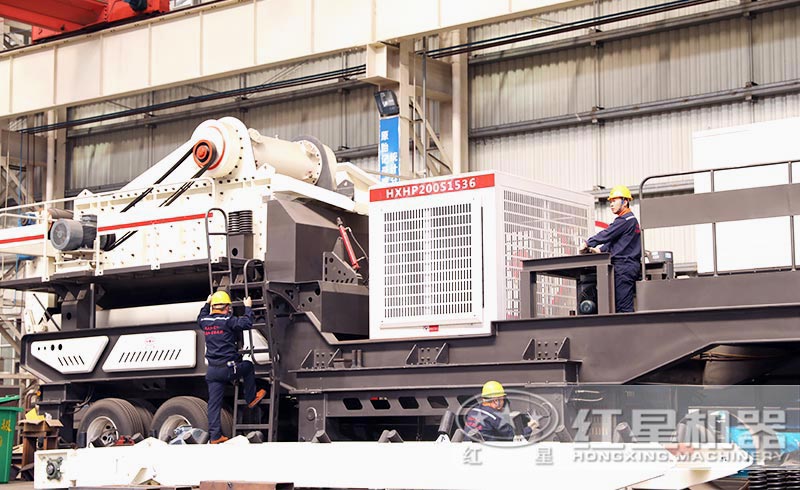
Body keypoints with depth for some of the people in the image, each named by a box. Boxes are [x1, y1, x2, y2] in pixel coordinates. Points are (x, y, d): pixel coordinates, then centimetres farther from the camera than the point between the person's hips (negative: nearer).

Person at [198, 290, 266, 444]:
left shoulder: (205, 322, 9)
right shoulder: (228, 321, -11)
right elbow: (246, 323, -13)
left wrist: (207, 303, 45)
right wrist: (248, 308, 3)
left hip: (212, 371, 5)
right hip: (228, 368, -5)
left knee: (214, 404, 5)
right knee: (248, 366, 25)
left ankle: (214, 436, 6)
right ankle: (251, 399, 33)